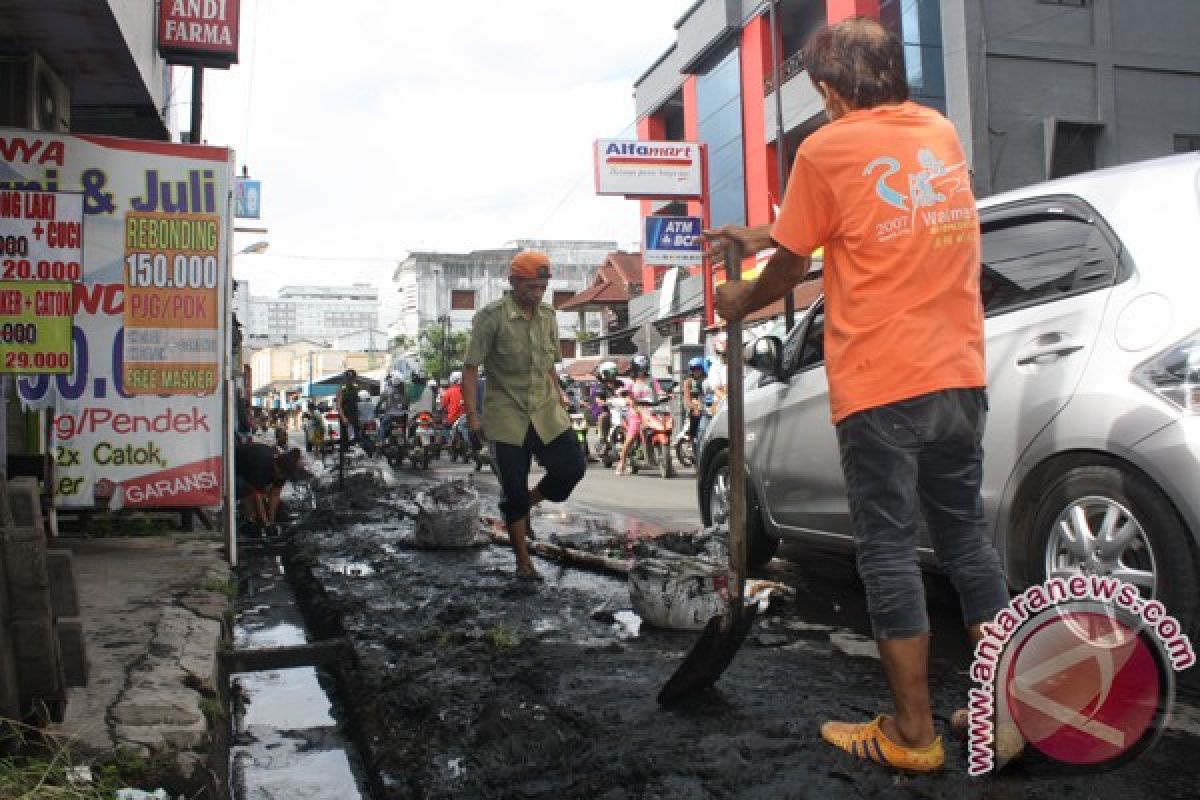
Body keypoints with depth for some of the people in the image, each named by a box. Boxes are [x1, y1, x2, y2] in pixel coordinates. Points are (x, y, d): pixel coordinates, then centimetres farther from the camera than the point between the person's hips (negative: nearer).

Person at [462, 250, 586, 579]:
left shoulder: (548, 317, 7)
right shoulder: (491, 317, -10)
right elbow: (470, 368, -9)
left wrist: (558, 395, 10)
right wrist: (472, 413, -12)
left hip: (547, 413, 5)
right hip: (507, 417, -5)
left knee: (572, 467, -6)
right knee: (514, 490, 1)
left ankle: (527, 504, 22)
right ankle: (523, 561, 17)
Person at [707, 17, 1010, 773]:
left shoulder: (829, 149, -6)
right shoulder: (943, 133, 13)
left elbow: (792, 266, 3)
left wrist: (741, 301, 22)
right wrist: (767, 233, 30)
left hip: (880, 384, -6)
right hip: (960, 375, 6)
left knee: (889, 549, 2)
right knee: (967, 535, 15)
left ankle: (913, 733, 12)